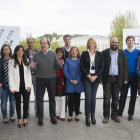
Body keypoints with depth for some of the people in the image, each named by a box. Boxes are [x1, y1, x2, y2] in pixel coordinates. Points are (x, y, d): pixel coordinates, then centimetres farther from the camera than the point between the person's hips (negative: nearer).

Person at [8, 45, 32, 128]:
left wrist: (29, 85, -2)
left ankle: (25, 118, 21)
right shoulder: (12, 62, -2)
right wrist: (12, 87, -10)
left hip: (26, 86, 2)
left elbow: (29, 73, 6)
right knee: (18, 102, 7)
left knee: (26, 102, 5)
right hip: (17, 86, -2)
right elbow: (10, 75, -4)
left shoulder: (26, 61, 7)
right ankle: (19, 119, 20)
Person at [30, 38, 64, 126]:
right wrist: (33, 67, -22)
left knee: (52, 98, 9)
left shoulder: (53, 54, 3)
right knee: (39, 98, 5)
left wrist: (60, 64, -22)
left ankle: (53, 117, 23)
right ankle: (40, 118, 17)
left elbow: (57, 67, 0)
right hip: (40, 79, 0)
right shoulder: (37, 55, 4)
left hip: (51, 78, 0)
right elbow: (35, 68, 0)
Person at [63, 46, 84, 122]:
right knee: (70, 99, 2)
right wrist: (70, 79, -12)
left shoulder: (80, 60, 5)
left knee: (77, 99, 7)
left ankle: (77, 114, 20)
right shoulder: (67, 60, 6)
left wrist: (77, 80, -13)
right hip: (69, 83, 0)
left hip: (78, 83, 0)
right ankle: (70, 115, 13)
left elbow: (82, 71, -2)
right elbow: (65, 71, -1)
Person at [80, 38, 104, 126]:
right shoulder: (84, 54, 3)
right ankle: (87, 116, 4)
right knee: (88, 96, -6)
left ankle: (93, 115, 19)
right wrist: (88, 76, -10)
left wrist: (95, 76, -8)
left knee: (93, 96, 6)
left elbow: (102, 67, 4)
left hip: (96, 78, 2)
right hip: (86, 78, -1)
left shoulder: (99, 54, 7)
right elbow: (82, 67, -1)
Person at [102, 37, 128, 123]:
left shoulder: (122, 53, 7)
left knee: (115, 98, 10)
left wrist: (125, 78, 0)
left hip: (117, 79, 2)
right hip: (107, 79, -2)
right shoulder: (104, 53, 1)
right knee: (107, 98, 2)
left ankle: (114, 115, 22)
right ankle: (106, 116, 13)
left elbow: (125, 66, 6)